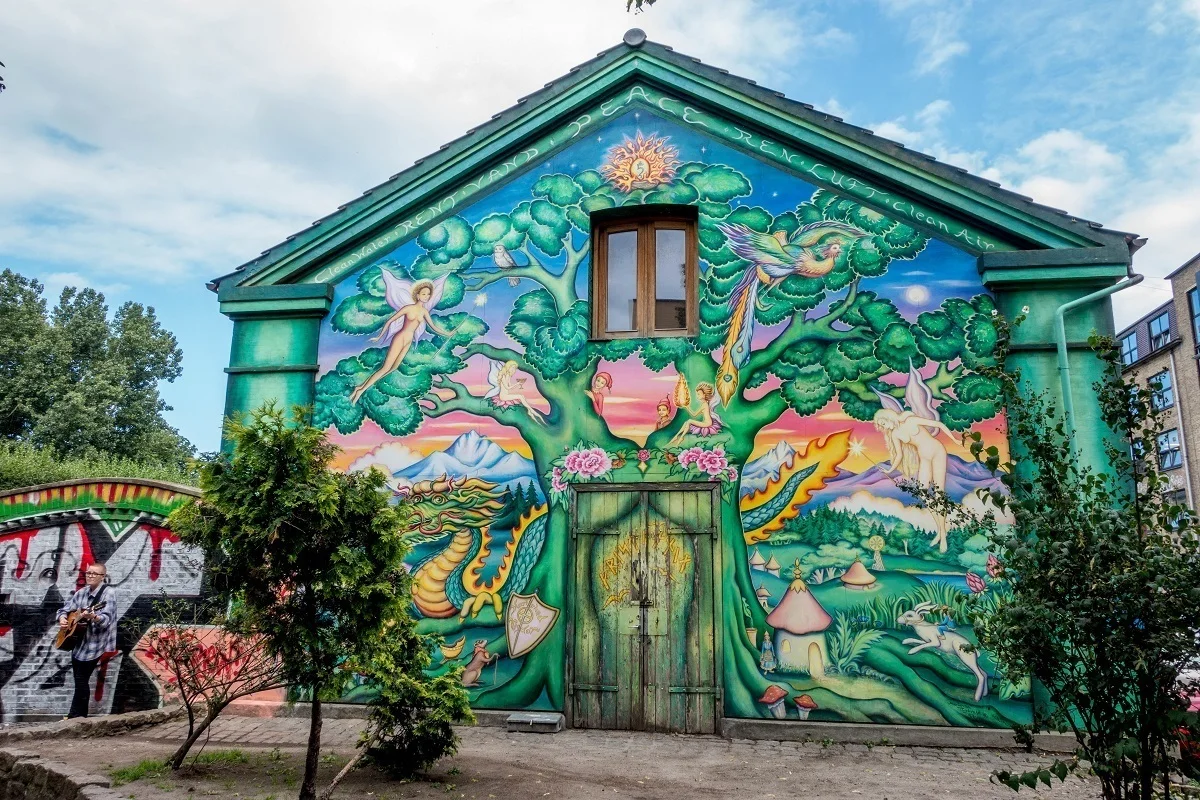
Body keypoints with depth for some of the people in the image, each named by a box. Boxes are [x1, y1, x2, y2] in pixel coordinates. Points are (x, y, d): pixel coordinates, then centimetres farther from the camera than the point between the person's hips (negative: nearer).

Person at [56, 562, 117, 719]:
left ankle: (74, 716, 4)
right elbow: (65, 609, 16)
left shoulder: (109, 592, -13)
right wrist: (62, 619, -6)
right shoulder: (81, 592, 8)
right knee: (80, 681, 12)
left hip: (94, 645, -7)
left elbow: (106, 619, -24)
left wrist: (93, 617, -44)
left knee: (81, 681, -6)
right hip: (78, 642, 7)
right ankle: (79, 715, 22)